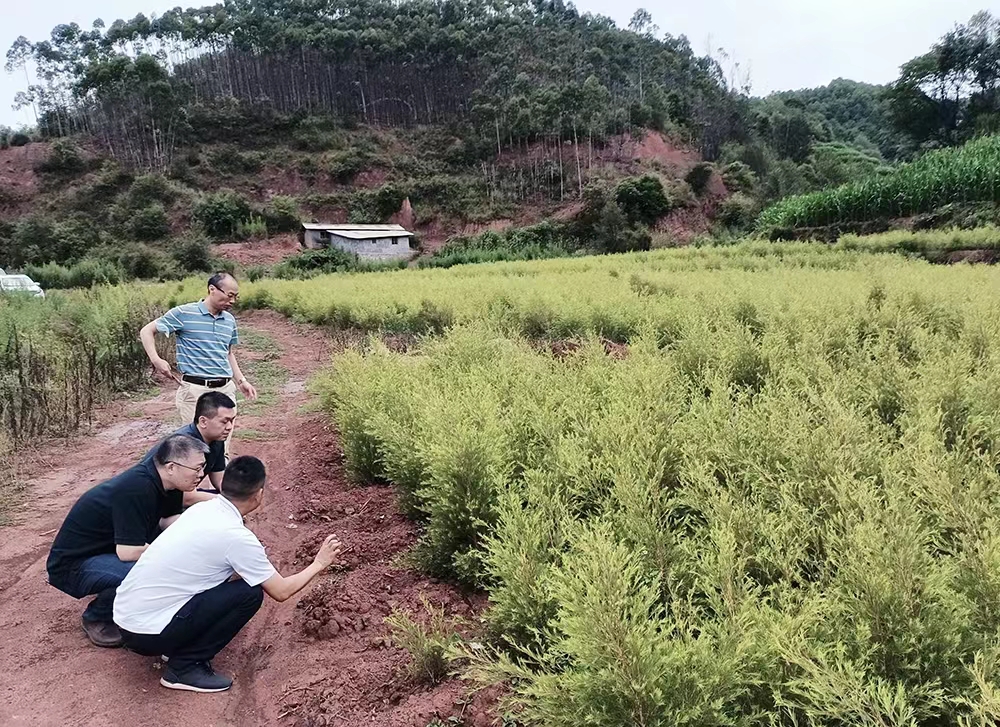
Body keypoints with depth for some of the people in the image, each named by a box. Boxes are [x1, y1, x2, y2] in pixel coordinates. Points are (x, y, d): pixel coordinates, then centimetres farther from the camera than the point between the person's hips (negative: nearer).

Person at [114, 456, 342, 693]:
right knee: (249, 592, -7)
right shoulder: (236, 536, -19)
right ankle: (184, 667, 1)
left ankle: (178, 646, 16)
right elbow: (281, 591, -6)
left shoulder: (201, 508, 4)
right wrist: (319, 564, 9)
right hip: (147, 633, -8)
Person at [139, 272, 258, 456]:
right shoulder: (184, 313, -7)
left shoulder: (229, 320, 10)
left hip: (226, 389, 5)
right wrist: (156, 360, -13)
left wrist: (241, 381, 17)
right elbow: (147, 331, 0)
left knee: (222, 449, 11)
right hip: (195, 389, -5)